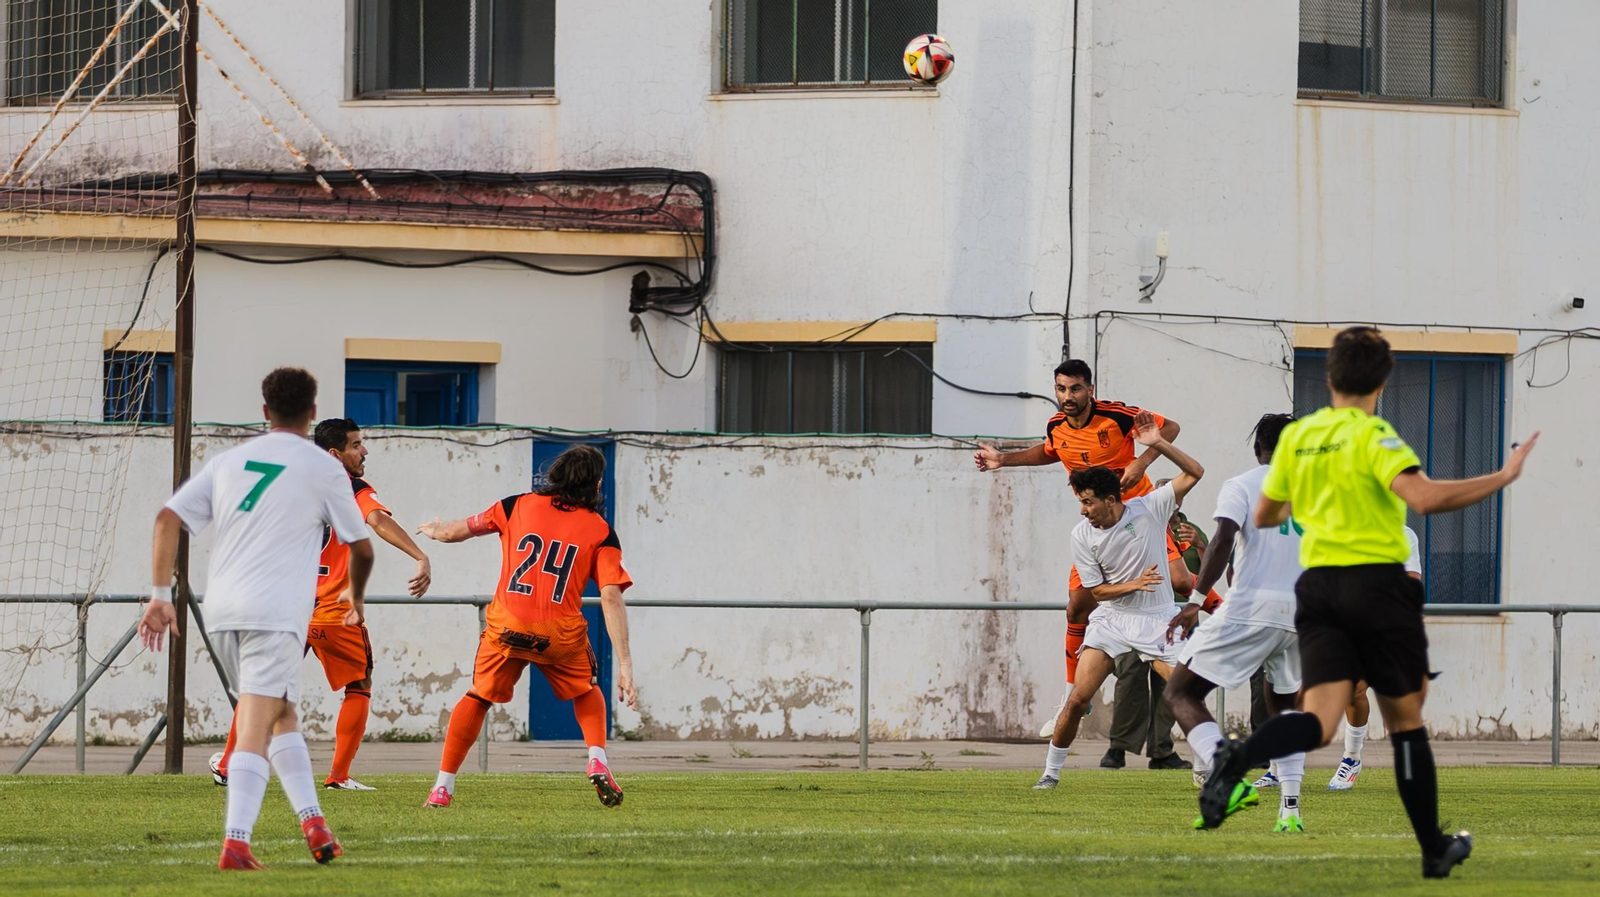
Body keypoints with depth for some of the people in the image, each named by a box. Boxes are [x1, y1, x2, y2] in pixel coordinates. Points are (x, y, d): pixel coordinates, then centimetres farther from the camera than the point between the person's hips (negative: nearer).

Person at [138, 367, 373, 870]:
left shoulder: (230, 461, 16)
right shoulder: (323, 469, 4)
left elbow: (168, 518, 7)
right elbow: (361, 546, 12)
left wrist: (161, 595, 6)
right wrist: (356, 597, 32)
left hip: (221, 611, 5)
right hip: (276, 612, -5)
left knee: (283, 716, 21)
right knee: (257, 728, -11)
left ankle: (312, 824, 19)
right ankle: (235, 843, -22)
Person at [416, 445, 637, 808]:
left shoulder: (519, 506, 9)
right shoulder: (601, 531, 4)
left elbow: (456, 531, 21)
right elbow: (611, 598, -6)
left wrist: (434, 530, 46)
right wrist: (624, 664, -7)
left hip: (506, 627, 1)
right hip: (561, 632, -1)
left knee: (478, 697, 19)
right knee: (586, 691, 27)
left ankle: (443, 786, 15)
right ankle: (597, 761, 6)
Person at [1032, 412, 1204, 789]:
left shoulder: (1149, 509, -11)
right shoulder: (1082, 535, -7)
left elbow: (1194, 473, -14)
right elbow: (1097, 589, -2)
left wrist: (1158, 444, -26)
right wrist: (1133, 584, -20)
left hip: (1157, 620, 0)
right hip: (1111, 617, 0)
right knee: (1078, 699, -10)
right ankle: (1051, 771, 4)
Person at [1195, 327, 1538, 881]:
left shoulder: (1296, 437, 9)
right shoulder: (1373, 435, -9)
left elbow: (1264, 516, 21)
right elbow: (1424, 498, -25)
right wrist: (1501, 479, -18)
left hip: (1318, 586, 4)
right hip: (1378, 584, -4)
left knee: (1320, 721, -8)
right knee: (1405, 721, 10)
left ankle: (1239, 758, -38)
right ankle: (1433, 850, 19)